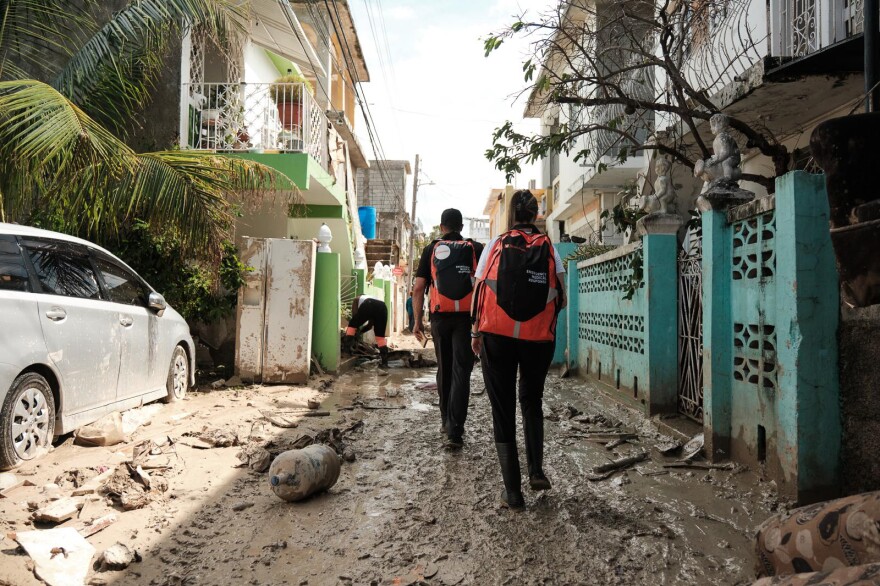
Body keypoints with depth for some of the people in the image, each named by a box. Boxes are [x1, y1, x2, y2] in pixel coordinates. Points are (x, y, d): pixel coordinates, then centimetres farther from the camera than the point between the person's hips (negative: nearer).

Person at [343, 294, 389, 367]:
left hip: (368, 306, -4)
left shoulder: (357, 299, 36)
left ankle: (346, 348, 4)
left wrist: (356, 329, 38)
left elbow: (355, 315, 25)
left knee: (352, 325, 16)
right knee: (380, 336, 14)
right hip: (382, 307, 4)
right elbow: (371, 324, 41)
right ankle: (384, 361, 9)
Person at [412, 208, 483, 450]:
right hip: (467, 315, -1)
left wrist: (417, 321, 6)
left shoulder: (431, 250, 8)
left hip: (440, 316, 2)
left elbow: (418, 288, 3)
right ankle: (454, 430, -9)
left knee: (444, 369, 16)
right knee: (461, 371, -2)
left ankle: (446, 421, 27)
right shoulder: (476, 249, 7)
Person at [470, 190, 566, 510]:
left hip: (497, 337, -1)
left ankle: (513, 490, 9)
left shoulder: (495, 245, 2)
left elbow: (479, 290, -2)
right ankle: (536, 470, 13)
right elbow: (561, 298, 0)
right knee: (532, 402, 24)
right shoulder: (548, 247, 4)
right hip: (538, 339, 1)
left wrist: (476, 331, 7)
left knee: (503, 410, 7)